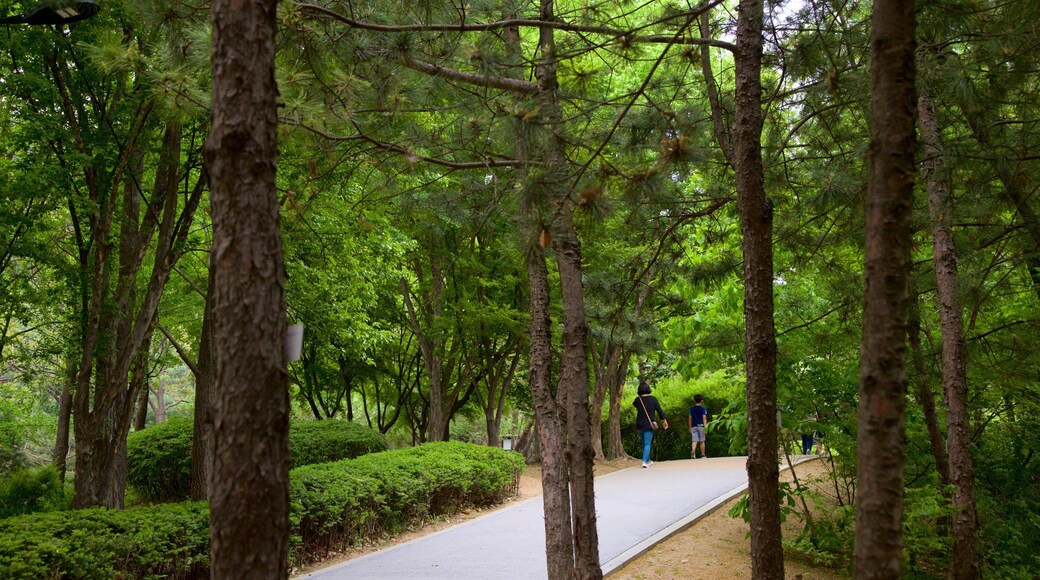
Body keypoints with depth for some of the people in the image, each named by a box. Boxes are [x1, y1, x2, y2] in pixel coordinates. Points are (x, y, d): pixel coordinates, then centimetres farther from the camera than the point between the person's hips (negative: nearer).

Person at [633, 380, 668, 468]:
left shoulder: (638, 399, -5)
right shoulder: (653, 399, -5)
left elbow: (634, 404, 19)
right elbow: (659, 410, 0)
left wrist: (638, 396, 14)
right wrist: (664, 420, 11)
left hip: (639, 425, 2)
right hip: (649, 424, -2)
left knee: (644, 442, 19)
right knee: (647, 443, -2)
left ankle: (648, 460, 29)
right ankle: (645, 461, -18)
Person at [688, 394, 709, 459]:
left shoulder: (691, 409, 8)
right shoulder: (703, 409, -2)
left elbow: (690, 418, 12)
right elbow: (704, 418, -12)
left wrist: (690, 427, 20)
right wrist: (705, 426, -17)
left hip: (694, 426, 2)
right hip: (701, 426, -2)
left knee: (694, 440, -6)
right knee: (702, 441, 8)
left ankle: (693, 451, -31)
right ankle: (703, 454, 16)